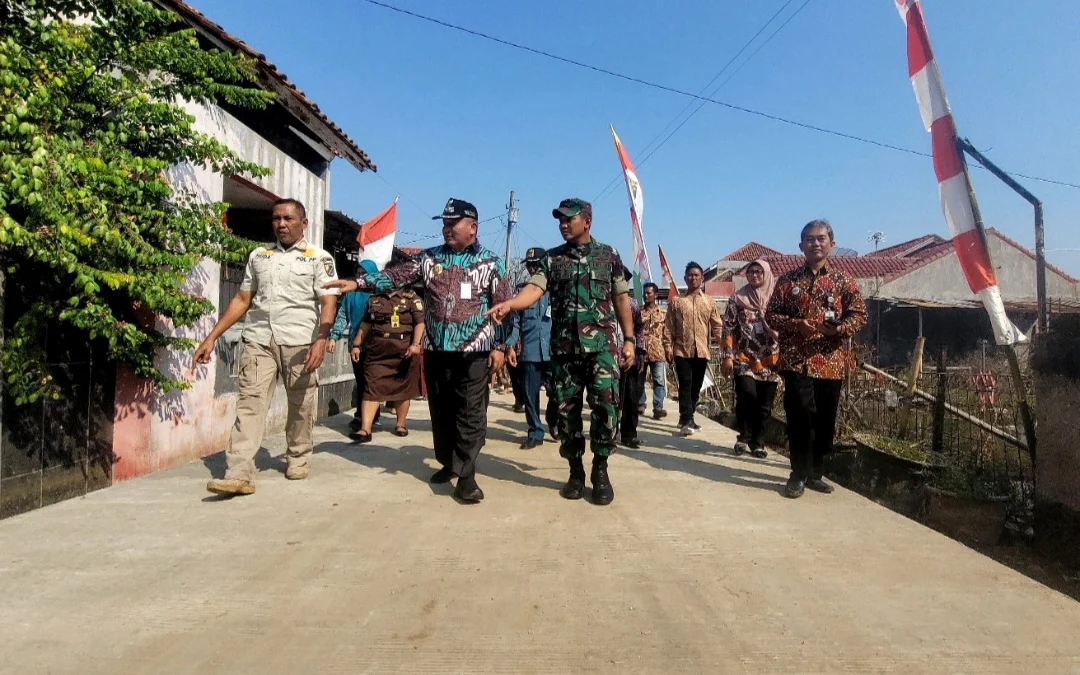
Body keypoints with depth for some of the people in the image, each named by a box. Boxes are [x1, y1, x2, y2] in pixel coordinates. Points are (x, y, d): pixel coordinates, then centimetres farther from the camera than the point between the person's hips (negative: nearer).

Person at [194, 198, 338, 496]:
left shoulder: (319, 258, 5)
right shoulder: (258, 256, 17)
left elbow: (328, 303, -4)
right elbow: (241, 300, 17)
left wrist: (321, 340, -19)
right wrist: (211, 338, 11)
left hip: (299, 341, -2)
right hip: (258, 339, 3)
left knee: (300, 404, 7)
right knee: (250, 402, -6)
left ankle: (297, 458, 25)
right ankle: (239, 474, -9)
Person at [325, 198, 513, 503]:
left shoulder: (491, 263, 1)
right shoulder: (429, 258, 9)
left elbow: (503, 306, 0)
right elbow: (396, 275, 1)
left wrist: (500, 346, -6)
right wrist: (358, 282, -13)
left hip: (474, 351, -4)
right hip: (436, 350, 4)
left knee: (470, 413, -5)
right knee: (440, 410, 12)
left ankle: (466, 475, -3)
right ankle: (448, 463, 28)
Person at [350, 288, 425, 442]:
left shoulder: (411, 297, 2)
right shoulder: (374, 299, 14)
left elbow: (419, 323, -5)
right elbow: (366, 324, 19)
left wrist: (415, 344, -18)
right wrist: (356, 345, 14)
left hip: (403, 350, -2)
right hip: (377, 350, 2)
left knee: (403, 388, 8)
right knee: (372, 386, -6)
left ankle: (400, 424, 24)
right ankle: (365, 429, -9)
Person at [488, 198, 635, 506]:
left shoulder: (608, 255, 7)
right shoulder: (552, 259, 8)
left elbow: (621, 299, 9)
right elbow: (534, 288, -8)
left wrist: (629, 339, 4)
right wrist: (508, 304, -28)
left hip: (602, 346, -1)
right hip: (564, 348, 2)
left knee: (605, 405, -9)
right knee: (567, 410, 5)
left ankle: (600, 471, 7)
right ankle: (575, 471, 20)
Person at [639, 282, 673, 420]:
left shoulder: (663, 313, 8)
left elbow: (667, 334, 6)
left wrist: (669, 350, -2)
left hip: (658, 352, -1)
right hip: (640, 351, 1)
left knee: (659, 381, -7)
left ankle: (658, 408, -8)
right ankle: (640, 404, 22)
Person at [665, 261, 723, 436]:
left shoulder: (709, 302, 9)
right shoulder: (676, 301, 3)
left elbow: (717, 326, 8)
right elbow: (669, 327, 2)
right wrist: (669, 348, -4)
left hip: (702, 351, 3)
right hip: (682, 350, -3)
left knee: (696, 386, 9)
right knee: (685, 384, -11)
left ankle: (686, 418, 21)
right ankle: (686, 420, -11)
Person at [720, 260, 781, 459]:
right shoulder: (737, 299, 3)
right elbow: (728, 328, 1)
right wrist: (727, 356, -5)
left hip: (769, 361, 2)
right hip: (744, 359, -2)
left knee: (764, 405, 3)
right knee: (747, 397, -16)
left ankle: (756, 442, 19)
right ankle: (744, 436, 6)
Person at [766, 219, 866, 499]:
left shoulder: (843, 281, 8)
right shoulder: (788, 280, 6)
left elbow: (859, 314, 4)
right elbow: (770, 315, 5)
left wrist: (840, 328, -17)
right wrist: (796, 324, -13)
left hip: (830, 361, 2)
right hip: (796, 360, -2)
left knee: (824, 420, 8)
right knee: (800, 418, -7)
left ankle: (814, 472, 23)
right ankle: (799, 475, 5)